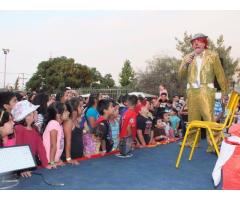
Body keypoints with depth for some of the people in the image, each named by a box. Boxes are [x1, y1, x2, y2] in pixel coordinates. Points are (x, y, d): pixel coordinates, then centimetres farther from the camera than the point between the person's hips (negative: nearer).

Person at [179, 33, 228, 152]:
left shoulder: (212, 56, 3)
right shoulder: (188, 58, 13)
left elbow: (220, 75, 3)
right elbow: (182, 76, 10)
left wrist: (225, 91, 0)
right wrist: (184, 64, -7)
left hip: (206, 90, -4)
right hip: (191, 91, 4)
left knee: (209, 117, -13)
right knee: (193, 117, 10)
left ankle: (214, 144, -8)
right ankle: (191, 141, 22)